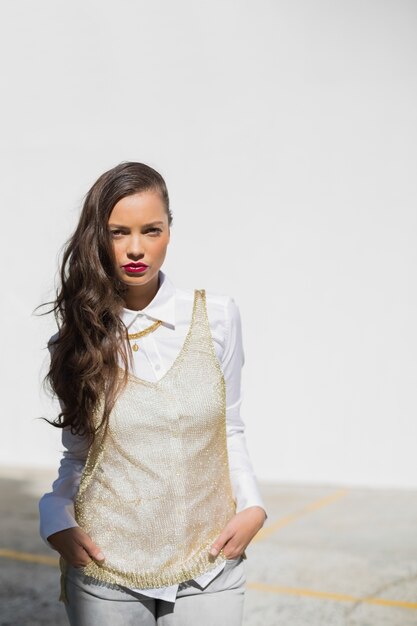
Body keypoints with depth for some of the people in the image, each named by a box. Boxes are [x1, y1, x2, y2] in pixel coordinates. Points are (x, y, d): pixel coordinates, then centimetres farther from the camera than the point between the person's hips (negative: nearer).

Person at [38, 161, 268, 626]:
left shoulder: (217, 317, -4)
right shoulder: (77, 338, -2)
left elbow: (228, 428, 5)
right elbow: (77, 453, 6)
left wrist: (252, 507, -7)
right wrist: (56, 517, -10)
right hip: (106, 574, 0)